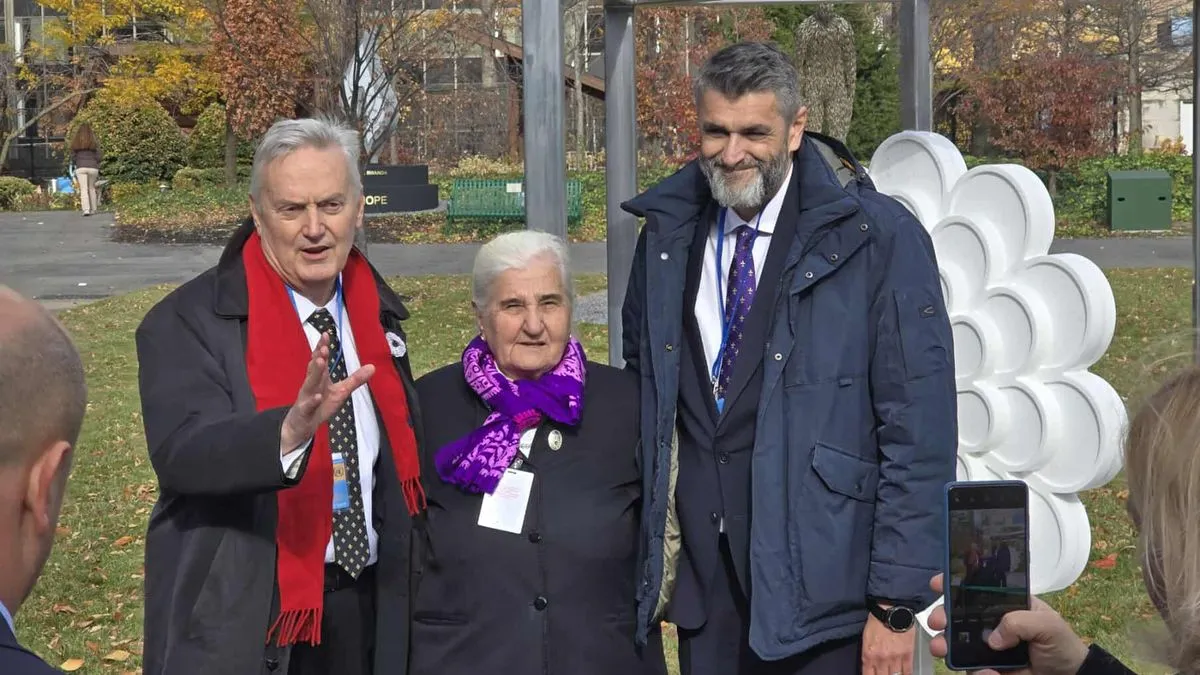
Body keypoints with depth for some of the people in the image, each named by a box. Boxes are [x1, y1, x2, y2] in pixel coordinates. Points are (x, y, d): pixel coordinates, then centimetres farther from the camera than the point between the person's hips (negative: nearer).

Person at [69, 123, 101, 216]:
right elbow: (98, 157, 1)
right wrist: (98, 167, 14)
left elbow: (73, 157, 5)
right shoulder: (94, 141, 0)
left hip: (80, 167, 0)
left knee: (83, 189, -3)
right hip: (92, 167, 0)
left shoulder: (75, 142, 4)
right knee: (92, 188, 14)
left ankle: (86, 209, -17)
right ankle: (93, 209, 17)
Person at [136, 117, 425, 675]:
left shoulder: (376, 311, 6)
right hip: (241, 620, -5)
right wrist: (289, 431, -43)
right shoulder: (188, 322, -11)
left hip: (367, 611, 5)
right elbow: (181, 452, -26)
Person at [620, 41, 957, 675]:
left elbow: (919, 435, -10)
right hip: (699, 575, 4)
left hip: (821, 584, -4)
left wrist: (896, 605, -12)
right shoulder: (668, 231, 6)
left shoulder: (878, 238, -9)